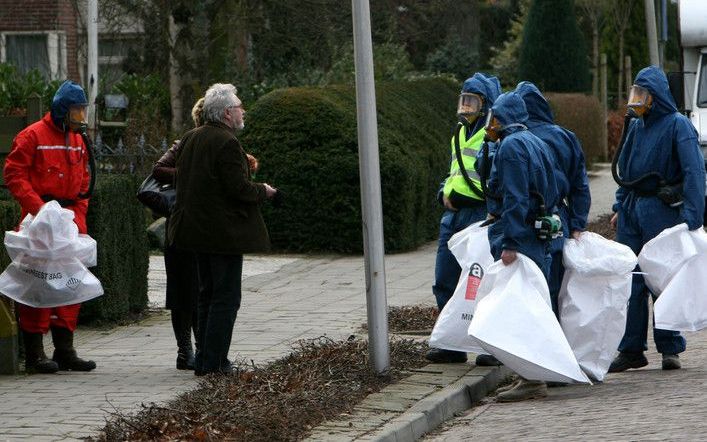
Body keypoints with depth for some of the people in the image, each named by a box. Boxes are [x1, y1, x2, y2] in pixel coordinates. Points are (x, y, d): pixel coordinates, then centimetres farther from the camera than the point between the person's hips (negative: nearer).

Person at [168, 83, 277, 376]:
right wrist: (263, 191, -2)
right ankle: (214, 363, -5)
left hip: (196, 228, 9)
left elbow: (181, 178, 15)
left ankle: (204, 360, 20)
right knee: (226, 299, -3)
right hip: (224, 232, -9)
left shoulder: (190, 138, 9)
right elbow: (239, 188, -21)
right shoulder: (226, 143, -18)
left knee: (207, 295, 17)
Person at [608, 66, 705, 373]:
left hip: (662, 209, -6)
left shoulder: (678, 125, -9)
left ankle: (670, 348, 7)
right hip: (632, 209, 7)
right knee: (630, 280, 5)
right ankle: (631, 350, 11)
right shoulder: (637, 126, 12)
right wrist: (620, 208, 17)